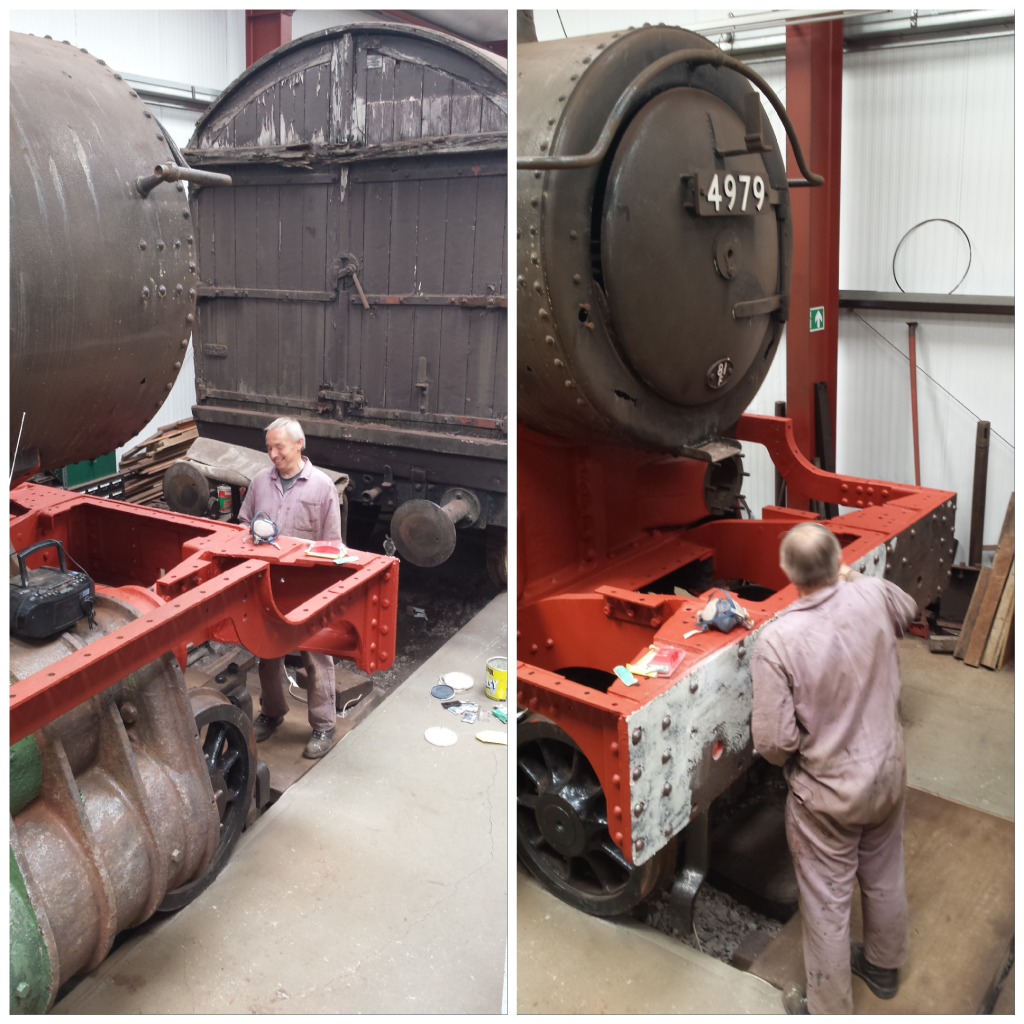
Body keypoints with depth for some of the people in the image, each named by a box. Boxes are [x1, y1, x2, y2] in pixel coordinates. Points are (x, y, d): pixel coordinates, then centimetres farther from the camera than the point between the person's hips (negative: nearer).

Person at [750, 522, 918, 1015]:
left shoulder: (776, 640, -29)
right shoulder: (873, 596, -16)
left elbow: (774, 740, -24)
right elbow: (908, 611, 12)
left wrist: (790, 758, -2)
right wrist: (851, 578, 20)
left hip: (827, 794, -5)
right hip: (888, 774, 5)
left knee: (827, 906, 14)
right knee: (884, 880, 28)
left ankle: (829, 1010, 34)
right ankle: (883, 967, 54)